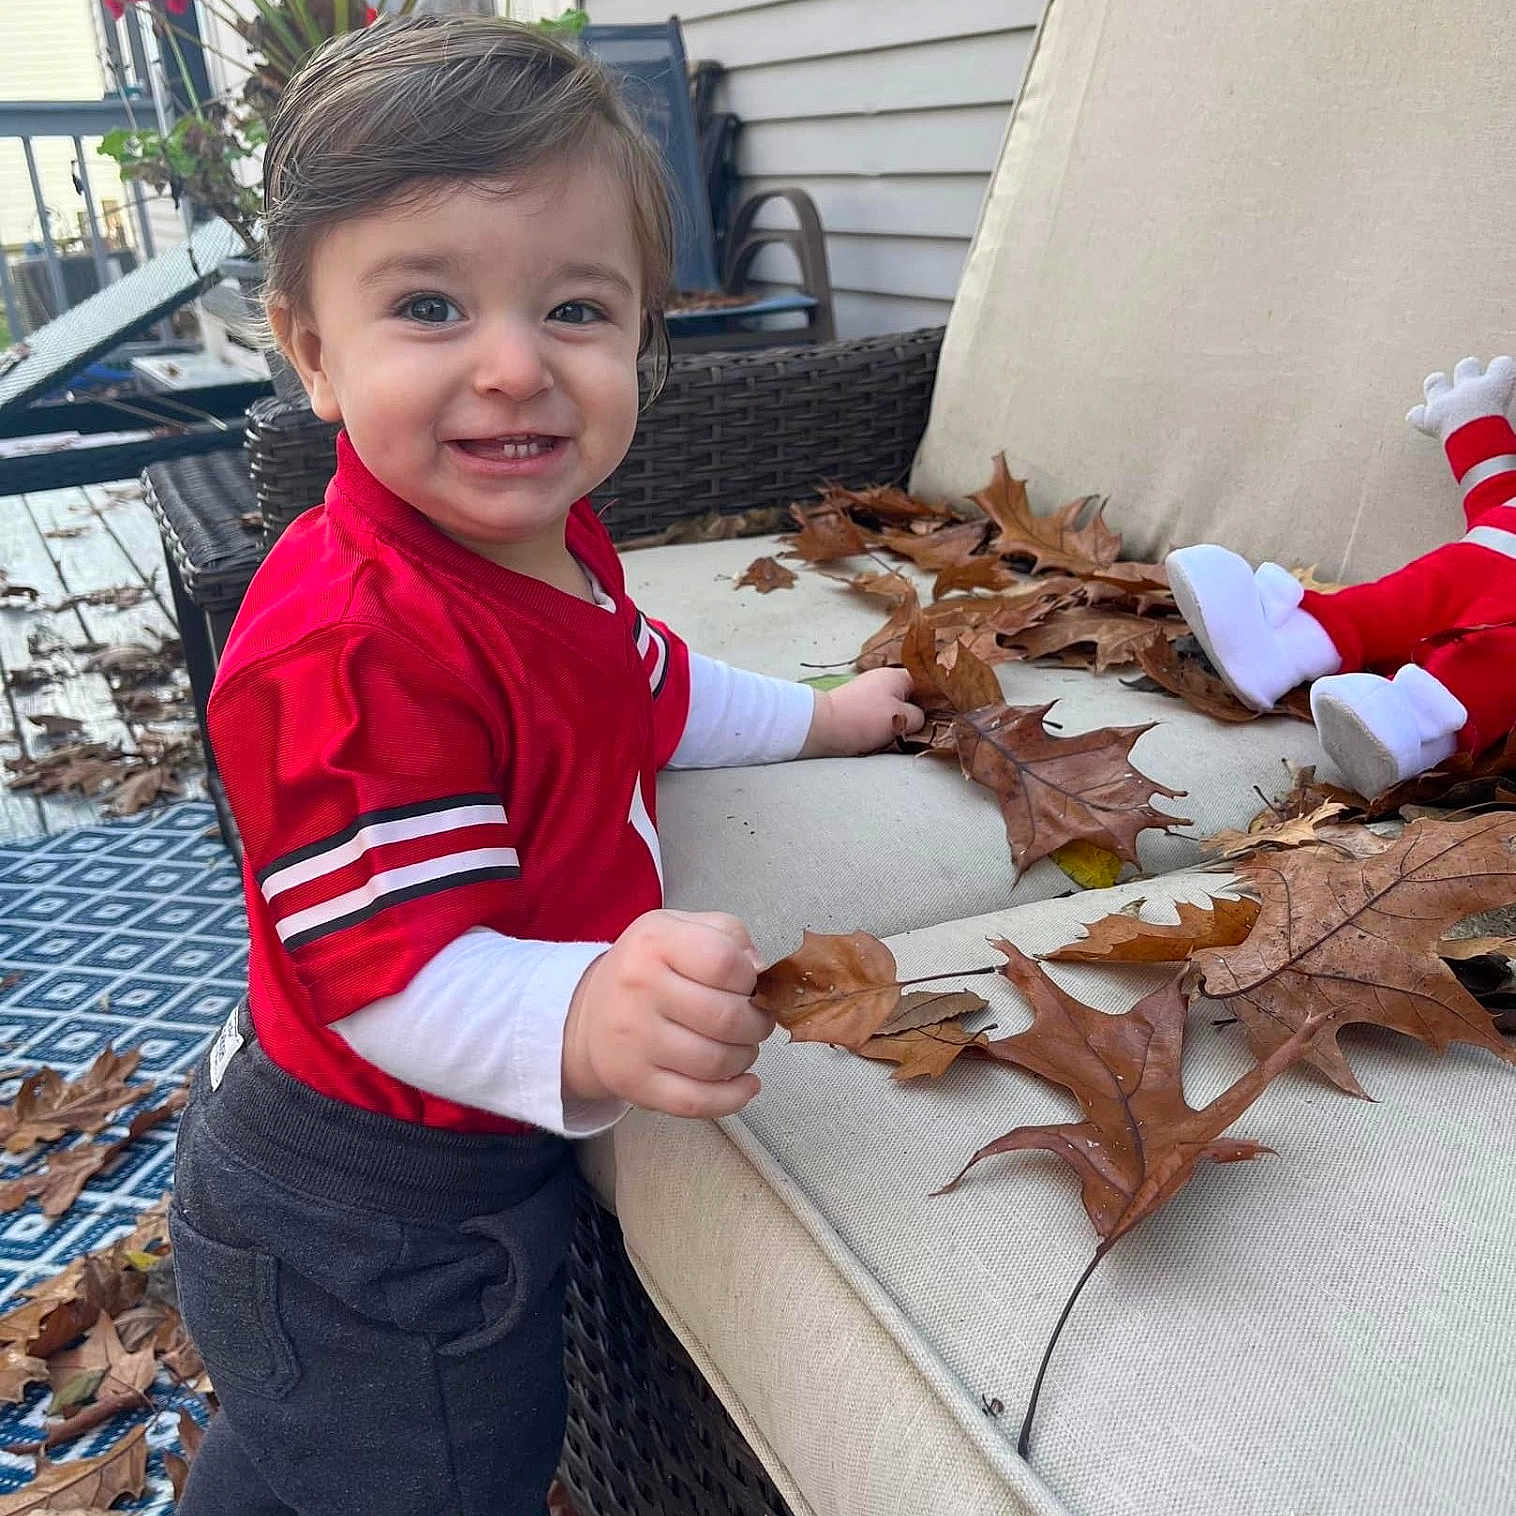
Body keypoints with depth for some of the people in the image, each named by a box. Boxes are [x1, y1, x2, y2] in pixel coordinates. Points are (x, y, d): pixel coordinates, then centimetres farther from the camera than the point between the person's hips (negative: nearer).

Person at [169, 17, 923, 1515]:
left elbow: (646, 696, 16)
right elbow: (387, 972, -35)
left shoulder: (548, 538, -2)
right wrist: (585, 1022, -53)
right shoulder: (350, 648, -34)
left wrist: (818, 715, 25)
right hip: (364, 1217, -9)